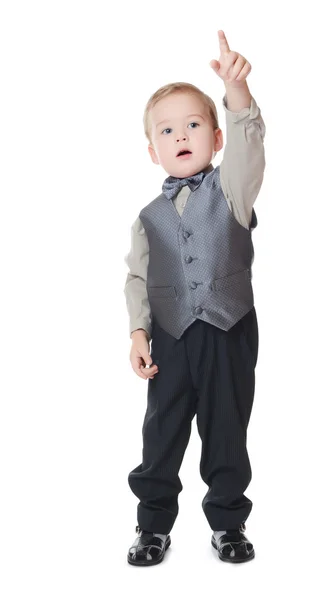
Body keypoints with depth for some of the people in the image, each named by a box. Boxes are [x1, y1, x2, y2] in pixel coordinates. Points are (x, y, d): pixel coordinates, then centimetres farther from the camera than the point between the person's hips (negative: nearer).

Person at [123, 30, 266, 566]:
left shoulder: (230, 188, -1)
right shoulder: (150, 216, 5)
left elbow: (247, 144, -19)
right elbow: (138, 277, 6)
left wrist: (237, 91, -37)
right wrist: (138, 332, -6)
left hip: (230, 332, -1)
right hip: (171, 338, 2)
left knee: (227, 432, 10)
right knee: (162, 432, 10)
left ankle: (228, 522, 28)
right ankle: (154, 524, 27)